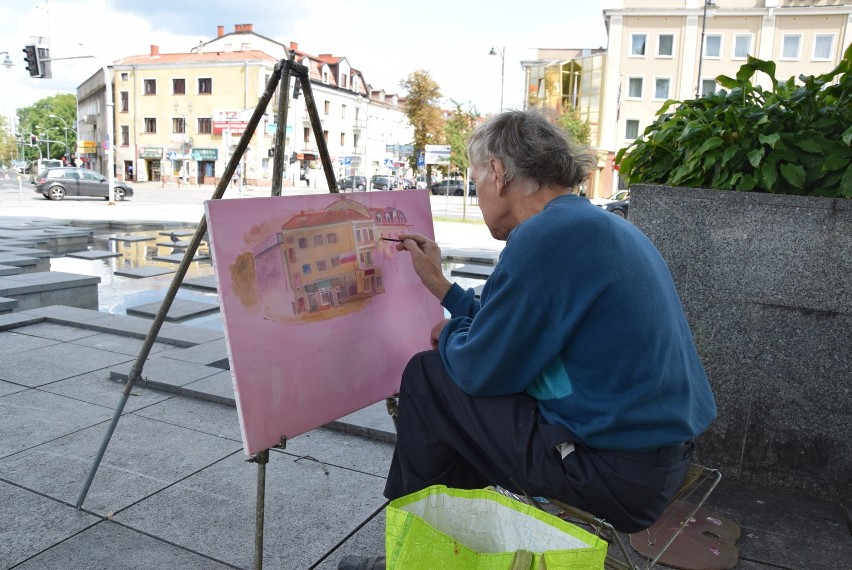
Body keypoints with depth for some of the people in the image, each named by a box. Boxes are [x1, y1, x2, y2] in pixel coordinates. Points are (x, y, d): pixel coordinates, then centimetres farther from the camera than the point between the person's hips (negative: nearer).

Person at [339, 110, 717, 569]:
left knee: (427, 376, 0)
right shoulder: (604, 225, 10)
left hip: (617, 477, -10)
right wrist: (439, 285, 20)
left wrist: (448, 336, 7)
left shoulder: (546, 235, -20)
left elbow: (479, 370, -15)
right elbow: (509, 336, 14)